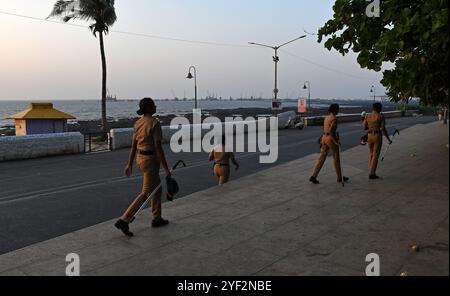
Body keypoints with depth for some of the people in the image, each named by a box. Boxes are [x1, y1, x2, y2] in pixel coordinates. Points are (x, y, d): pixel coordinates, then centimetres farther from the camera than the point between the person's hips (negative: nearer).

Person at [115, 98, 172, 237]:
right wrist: (166, 168, -16)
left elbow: (133, 145, 8)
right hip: (151, 160, -9)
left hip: (140, 158, 9)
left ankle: (157, 218, 29)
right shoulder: (155, 123, -19)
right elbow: (158, 147, -21)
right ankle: (124, 221, -7)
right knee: (146, 193, -2)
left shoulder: (138, 123, 6)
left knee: (157, 187, 21)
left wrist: (130, 164, 13)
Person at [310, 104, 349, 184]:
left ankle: (314, 176, 0)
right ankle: (340, 177, 20)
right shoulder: (334, 118, -14)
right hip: (331, 139, -8)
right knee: (336, 158, 8)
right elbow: (331, 130, -23)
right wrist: (336, 141, -20)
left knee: (322, 158, 7)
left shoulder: (327, 117, 13)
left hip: (324, 138, 8)